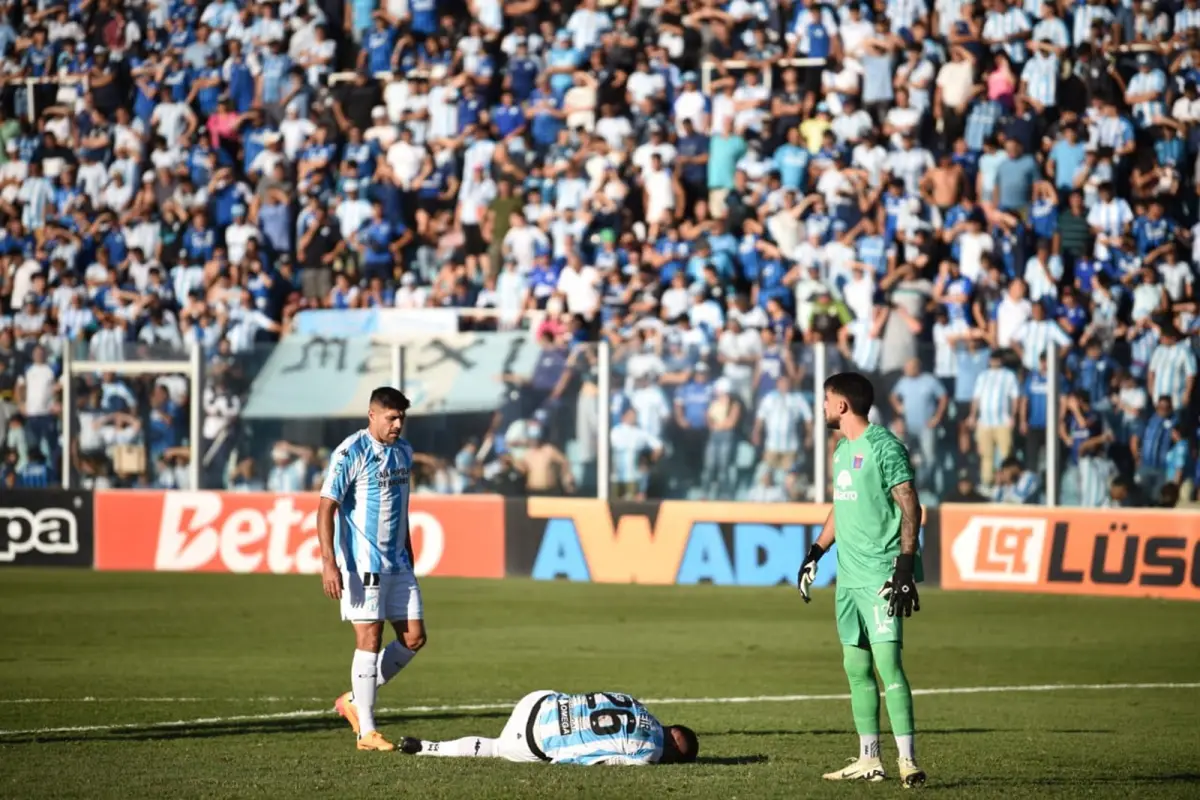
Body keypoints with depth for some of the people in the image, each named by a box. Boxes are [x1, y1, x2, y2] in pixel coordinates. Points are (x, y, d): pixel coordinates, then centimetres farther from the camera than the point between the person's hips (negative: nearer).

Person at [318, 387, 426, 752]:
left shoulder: (403, 452, 12)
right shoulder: (350, 454, -12)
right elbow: (326, 508, -15)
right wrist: (329, 563, -23)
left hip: (397, 564, 8)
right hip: (362, 564, -8)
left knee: (414, 638, 5)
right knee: (370, 639, -7)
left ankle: (355, 700, 18)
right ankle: (366, 732, -1)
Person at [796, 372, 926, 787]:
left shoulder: (883, 446, -10)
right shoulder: (841, 450, 17)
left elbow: (910, 507, -12)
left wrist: (905, 566, -19)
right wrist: (815, 552, 24)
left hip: (881, 576, -9)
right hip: (848, 576, 9)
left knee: (887, 662, -15)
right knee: (856, 667, 9)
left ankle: (908, 760, -16)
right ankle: (869, 760, 15)